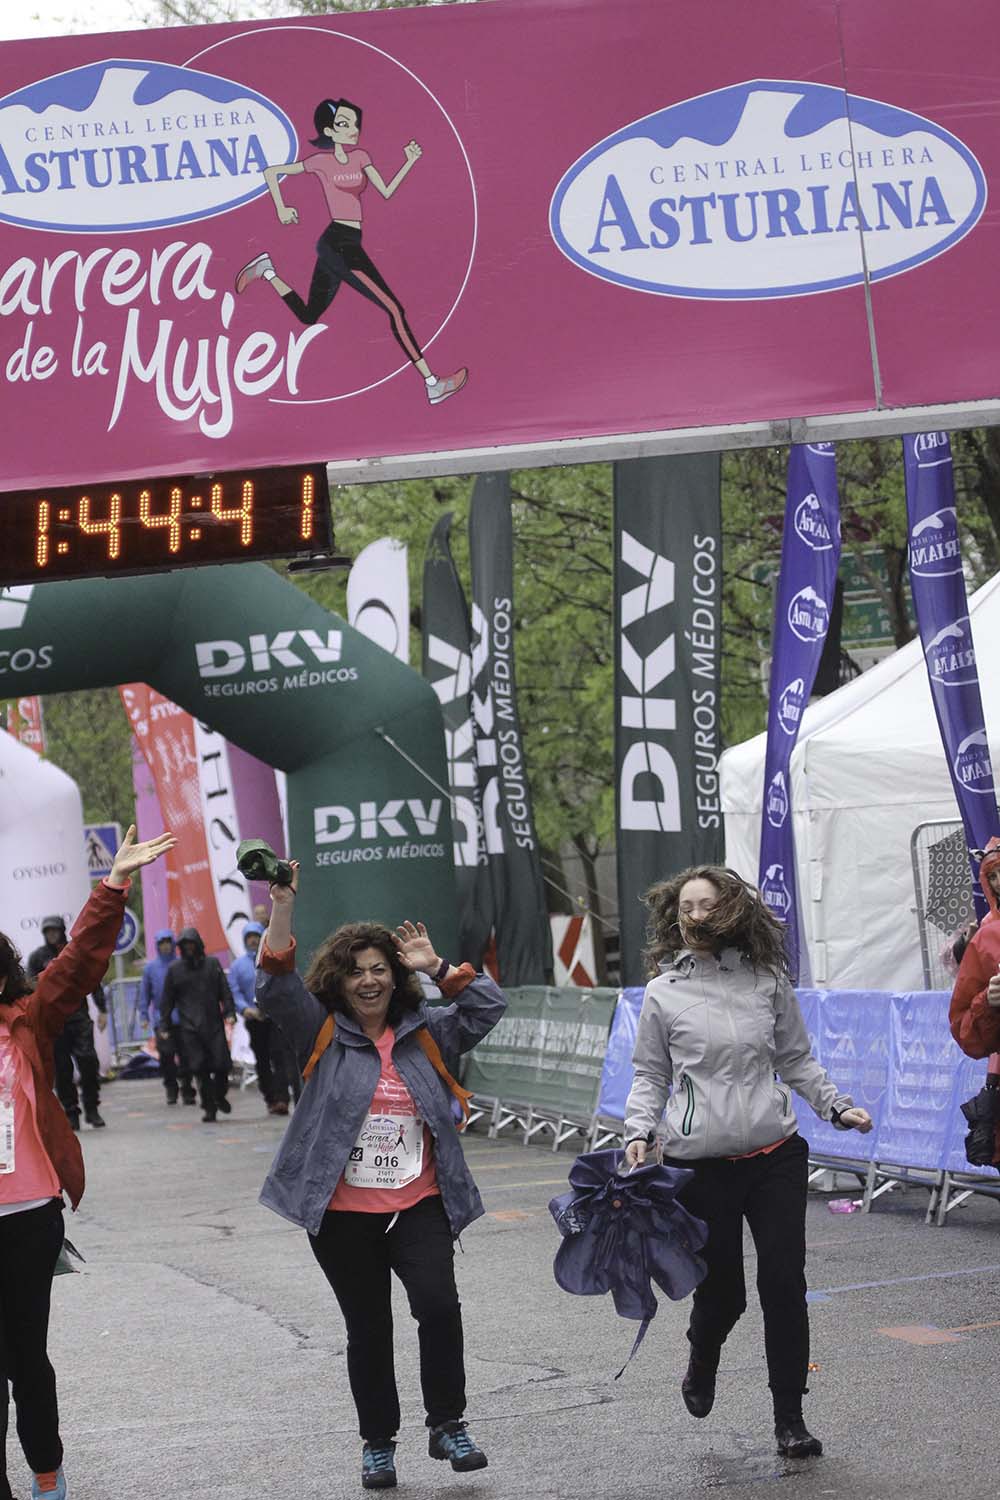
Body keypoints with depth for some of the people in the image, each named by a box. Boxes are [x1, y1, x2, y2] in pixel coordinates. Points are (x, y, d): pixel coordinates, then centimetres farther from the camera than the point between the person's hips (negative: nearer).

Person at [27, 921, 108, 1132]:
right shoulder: (38, 957, 7)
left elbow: (94, 982, 14)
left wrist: (102, 1010, 8)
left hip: (78, 1014, 0)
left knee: (88, 1060, -12)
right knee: (62, 1068, 0)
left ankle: (92, 1110, -2)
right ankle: (71, 1113, 8)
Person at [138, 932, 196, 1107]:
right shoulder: (150, 967, 8)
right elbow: (145, 992, 12)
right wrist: (144, 1015, 6)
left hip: (183, 1018, -1)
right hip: (161, 1020, 1)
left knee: (185, 1055, -1)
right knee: (166, 1055, -5)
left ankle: (187, 1092, 7)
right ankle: (171, 1089, 8)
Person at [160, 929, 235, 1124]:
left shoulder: (212, 963, 10)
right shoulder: (174, 968, 9)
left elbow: (224, 991, 10)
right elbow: (167, 1000, 11)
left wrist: (229, 1013, -3)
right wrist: (164, 1026, 7)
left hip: (214, 1024, 0)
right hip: (189, 1028, 0)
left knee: (221, 1064, -5)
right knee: (200, 1068, -6)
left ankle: (220, 1096, 22)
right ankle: (209, 1108, 2)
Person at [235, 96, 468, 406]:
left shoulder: (360, 156, 13)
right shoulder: (322, 161, -5)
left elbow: (386, 192, 10)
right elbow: (271, 172, 2)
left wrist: (410, 162, 1)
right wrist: (281, 210, 0)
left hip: (347, 244, 9)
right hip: (339, 243, -9)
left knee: (309, 316, 19)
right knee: (394, 309, -15)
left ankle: (267, 270, 27)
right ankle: (431, 384, -18)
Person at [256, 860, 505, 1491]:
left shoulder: (425, 1033, 9)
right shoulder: (323, 1035, 3)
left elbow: (488, 1006, 1)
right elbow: (276, 988, -10)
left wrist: (437, 967, -5)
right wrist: (283, 910, -19)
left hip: (419, 1207, 1)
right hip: (343, 1214, -1)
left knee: (439, 1306, -18)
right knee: (368, 1329, 7)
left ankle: (448, 1425, -2)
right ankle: (379, 1443, 22)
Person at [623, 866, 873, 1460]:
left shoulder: (768, 981, 6)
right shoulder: (664, 993, 1)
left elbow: (796, 1059, 15)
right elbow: (651, 1075, 7)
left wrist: (835, 1105, 4)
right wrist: (640, 1131, -8)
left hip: (775, 1157, 2)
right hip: (702, 1163, -2)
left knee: (784, 1284, -1)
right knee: (722, 1291, 2)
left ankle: (790, 1418, 12)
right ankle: (702, 1363, 38)